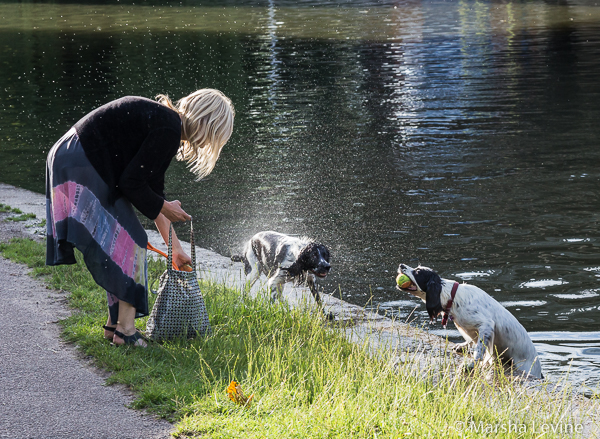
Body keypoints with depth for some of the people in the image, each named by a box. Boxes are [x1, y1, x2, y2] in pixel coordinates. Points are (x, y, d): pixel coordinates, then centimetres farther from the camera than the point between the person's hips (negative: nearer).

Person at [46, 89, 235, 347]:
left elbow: (152, 188, 24)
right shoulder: (169, 130, -15)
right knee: (130, 240, -5)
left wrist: (174, 247, 27)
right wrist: (164, 208, 2)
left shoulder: (162, 120, 17)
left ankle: (115, 324, 19)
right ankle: (125, 330, -4)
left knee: (120, 240, 14)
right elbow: (132, 183, -16)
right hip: (83, 169, -10)